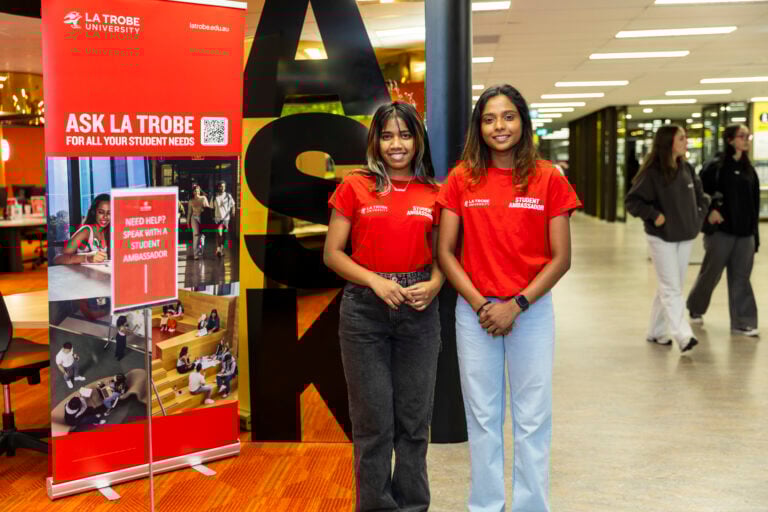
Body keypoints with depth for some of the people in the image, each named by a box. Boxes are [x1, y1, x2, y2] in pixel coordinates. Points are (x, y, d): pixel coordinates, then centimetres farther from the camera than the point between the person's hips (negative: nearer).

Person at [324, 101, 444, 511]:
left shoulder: (433, 194, 7)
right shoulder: (355, 187, 1)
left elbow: (441, 253, 13)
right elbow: (332, 253, -1)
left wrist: (433, 284, -8)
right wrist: (375, 281, -14)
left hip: (418, 310, 2)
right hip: (365, 309, -2)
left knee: (414, 417, 10)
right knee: (373, 419, 4)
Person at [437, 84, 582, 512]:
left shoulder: (549, 179, -4)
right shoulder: (461, 179, 1)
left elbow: (561, 258, -5)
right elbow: (446, 252, 1)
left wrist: (516, 305, -13)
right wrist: (480, 304, -10)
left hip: (532, 309, -1)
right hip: (475, 311, 1)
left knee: (532, 419, 7)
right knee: (482, 417, 11)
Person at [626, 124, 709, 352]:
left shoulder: (687, 169, 6)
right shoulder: (652, 172, -14)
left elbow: (701, 195, 19)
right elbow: (632, 201, -13)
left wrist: (699, 215, 7)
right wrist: (654, 215, -19)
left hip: (685, 238, 7)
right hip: (661, 238, -7)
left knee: (670, 287, 12)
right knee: (671, 289, -8)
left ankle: (656, 332, 22)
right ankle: (683, 336, -13)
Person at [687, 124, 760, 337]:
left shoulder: (749, 169, 10)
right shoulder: (715, 167, -6)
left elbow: (755, 202, 11)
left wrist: (755, 231, 9)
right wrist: (709, 211, -17)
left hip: (745, 232, 4)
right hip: (720, 230, -4)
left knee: (741, 277, 5)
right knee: (711, 273, 8)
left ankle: (743, 322, 9)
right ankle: (696, 309, 30)